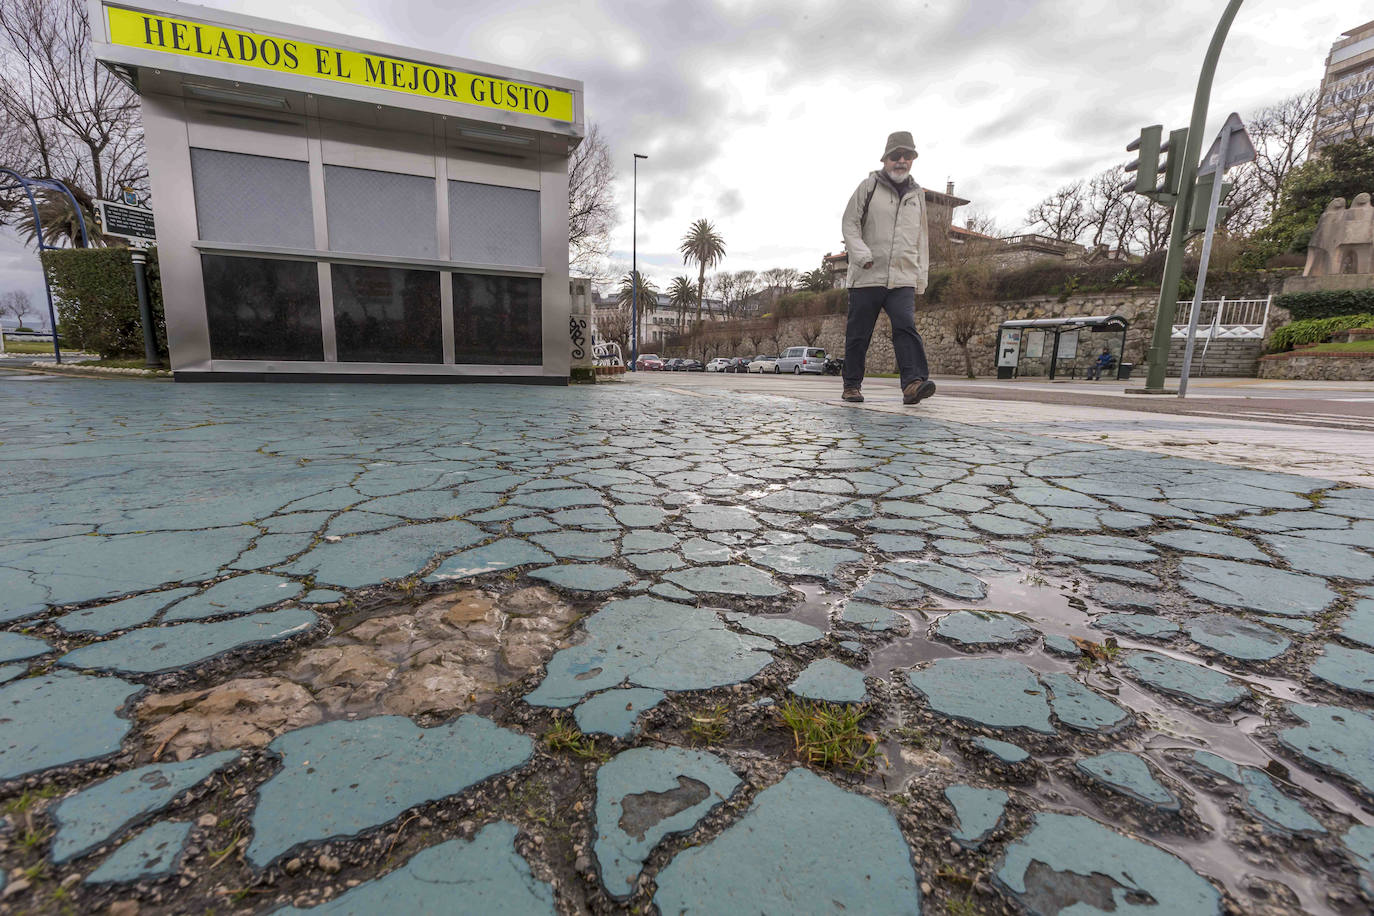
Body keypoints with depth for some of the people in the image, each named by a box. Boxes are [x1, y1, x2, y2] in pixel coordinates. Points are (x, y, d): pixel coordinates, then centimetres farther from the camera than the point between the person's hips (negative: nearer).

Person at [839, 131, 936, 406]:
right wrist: (862, 254, -16)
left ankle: (914, 382, -26)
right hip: (867, 276, -2)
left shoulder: (917, 194, 20)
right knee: (858, 332, 1)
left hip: (903, 279, 2)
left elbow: (921, 239, 24)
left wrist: (921, 276, 17)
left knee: (906, 326, -16)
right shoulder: (868, 186, 7)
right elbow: (849, 224, 1)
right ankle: (852, 385, 13)